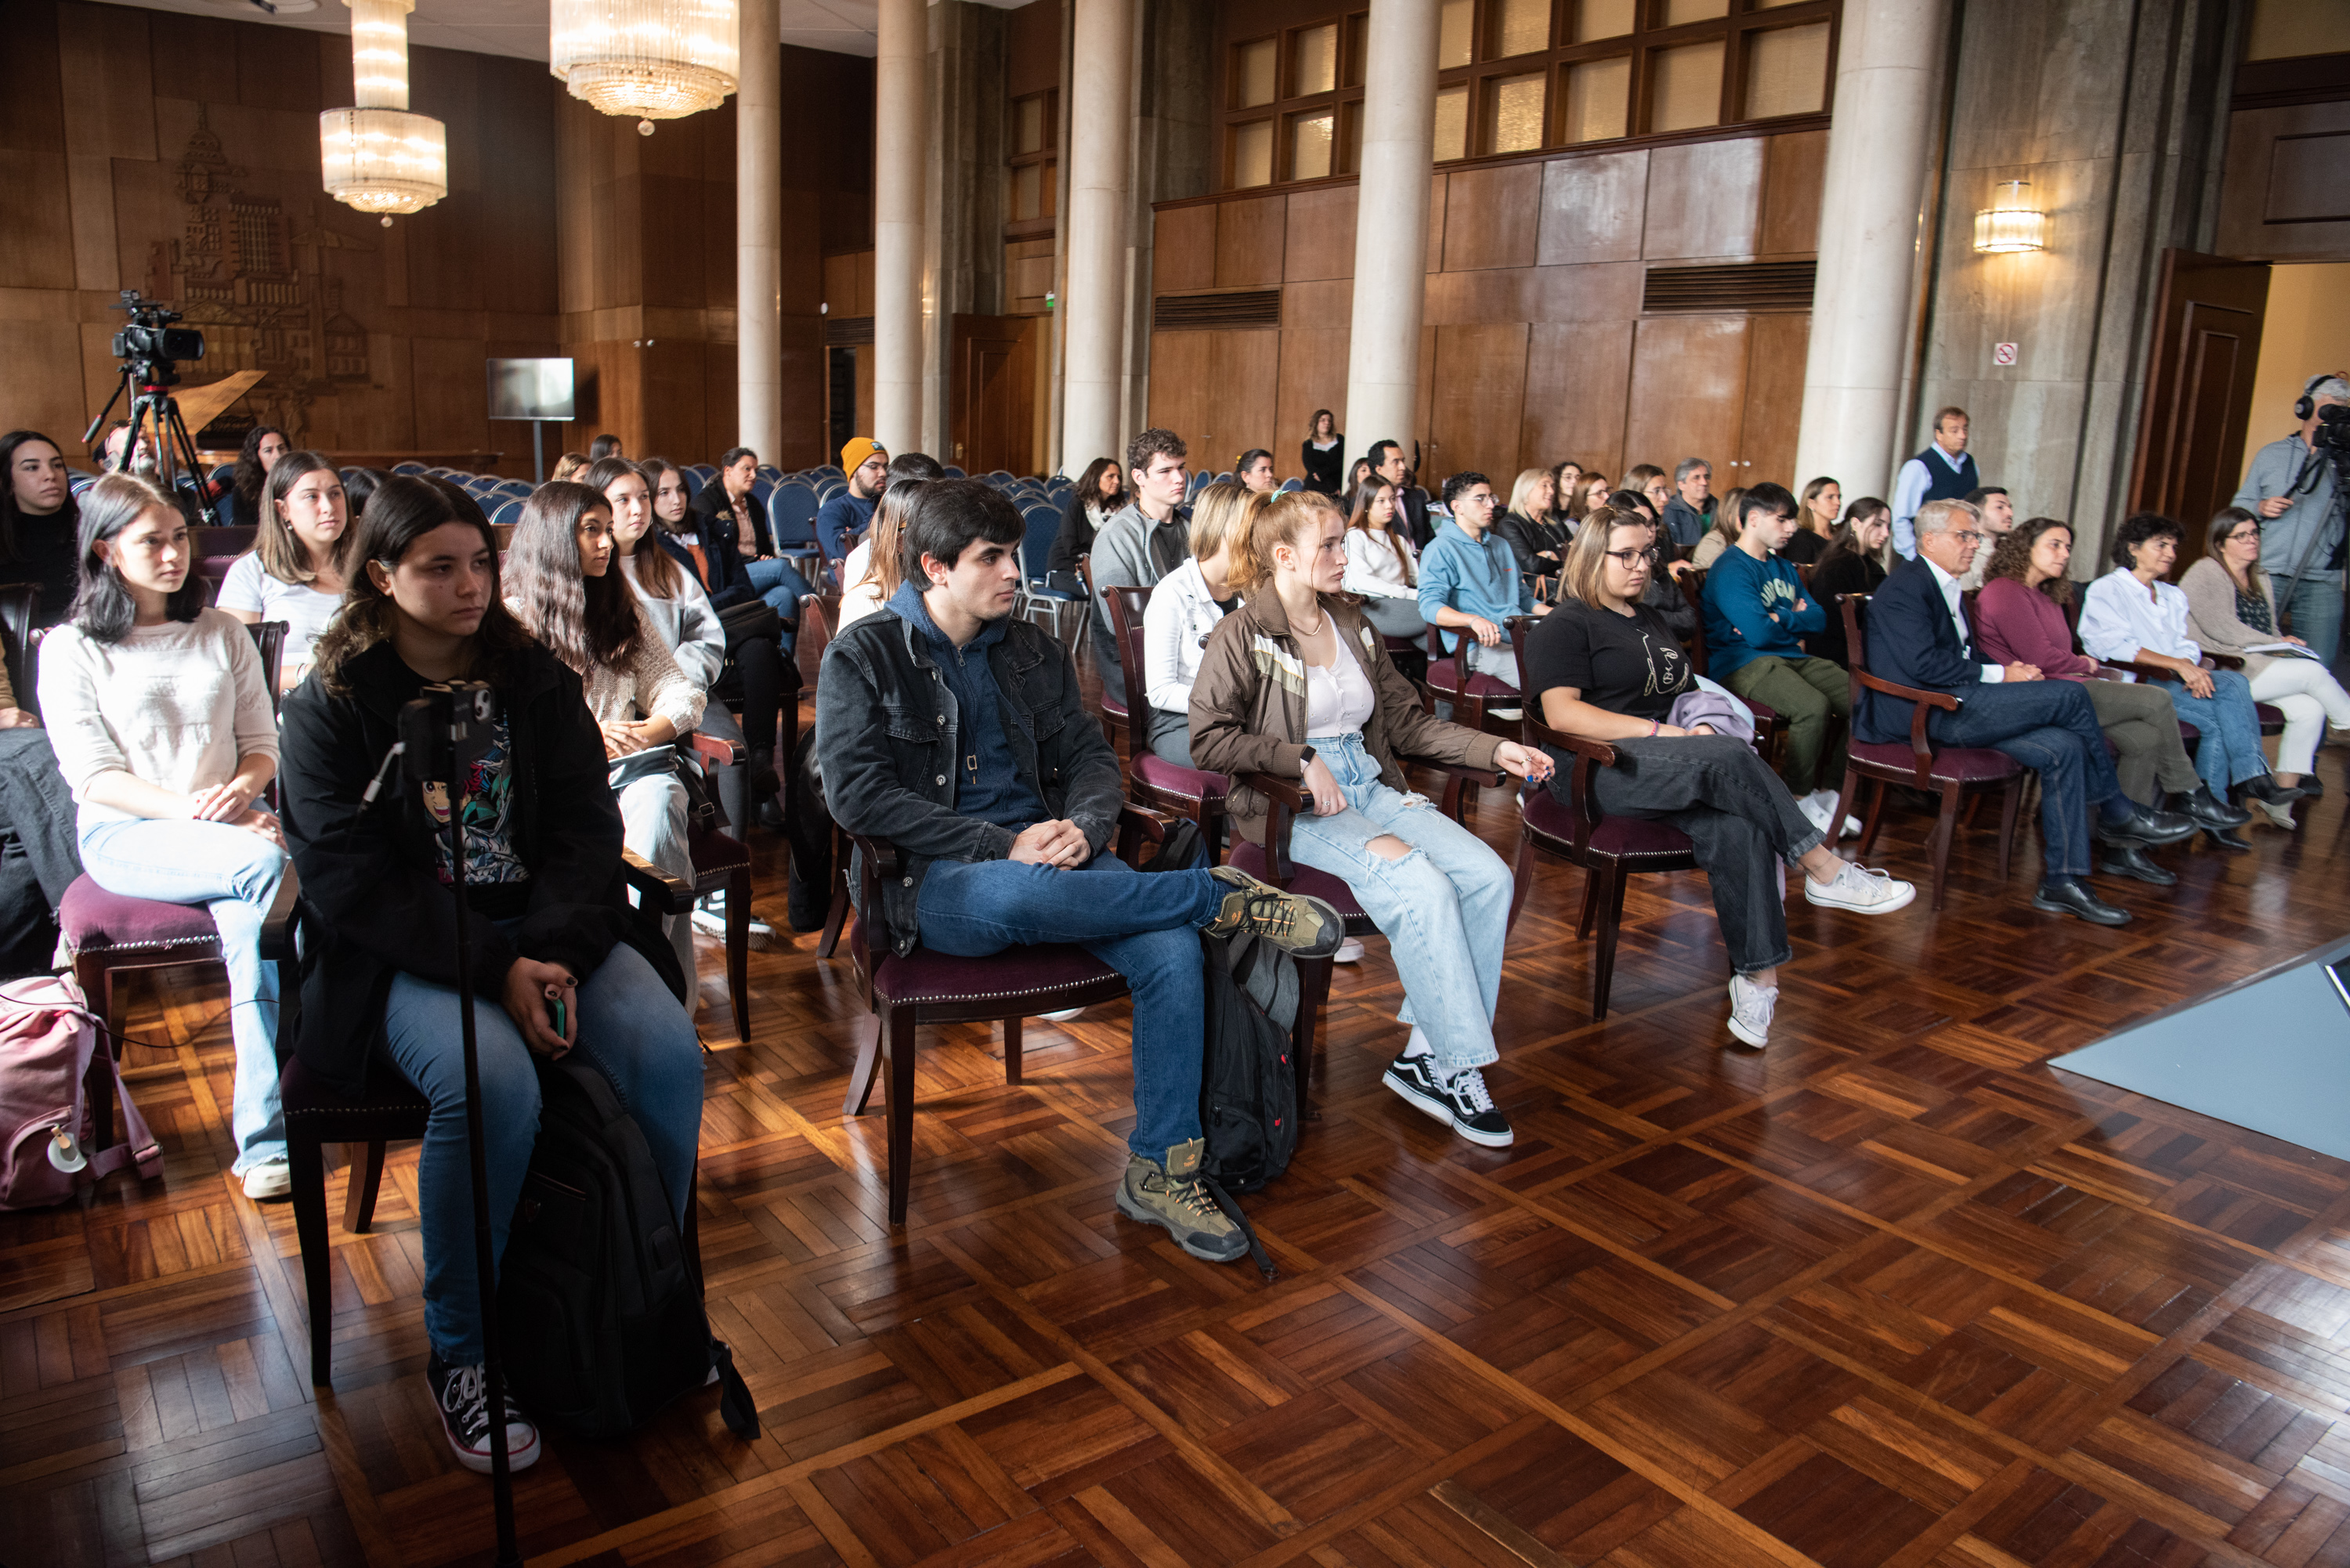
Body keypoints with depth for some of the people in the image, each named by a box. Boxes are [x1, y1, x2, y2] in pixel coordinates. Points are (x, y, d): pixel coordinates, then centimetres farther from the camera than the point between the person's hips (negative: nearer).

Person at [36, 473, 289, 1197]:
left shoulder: (223, 633, 15)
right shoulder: (71, 649, 5)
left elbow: (263, 748, 13)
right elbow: (95, 779, -4)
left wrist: (240, 792, -10)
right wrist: (191, 808, -19)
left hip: (225, 828, 3)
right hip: (124, 837, -3)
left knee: (252, 918, -32)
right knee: (265, 865, -33)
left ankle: (263, 1136, -27)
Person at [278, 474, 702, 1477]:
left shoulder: (537, 681, 10)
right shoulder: (332, 705, 0)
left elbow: (586, 830, 3)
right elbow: (346, 879, -9)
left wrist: (557, 953, -16)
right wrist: (493, 968, -21)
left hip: (546, 929, 3)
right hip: (404, 953, -3)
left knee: (670, 1052, -24)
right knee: (493, 1085, -33)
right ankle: (457, 1354, -9)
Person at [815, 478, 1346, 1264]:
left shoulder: (1032, 651, 16)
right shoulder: (862, 658, 1)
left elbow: (1091, 756, 16)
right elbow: (859, 795, -11)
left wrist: (1082, 827, -10)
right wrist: (1004, 846, -18)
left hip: (1049, 855, 4)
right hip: (933, 882, -4)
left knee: (1174, 950, -24)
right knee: (1012, 892, -41)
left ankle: (1160, 1171, -10)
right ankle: (1223, 896, -21)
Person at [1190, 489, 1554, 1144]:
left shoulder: (1352, 626, 18)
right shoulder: (1243, 636, -2)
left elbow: (1406, 720, 21)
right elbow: (1209, 736, -12)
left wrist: (1495, 750, 11)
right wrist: (1303, 762, -17)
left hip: (1371, 787, 7)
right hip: (1293, 808, -7)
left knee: (1489, 876, -18)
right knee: (1423, 886, -29)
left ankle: (1427, 1054, -13)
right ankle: (1456, 1067, -16)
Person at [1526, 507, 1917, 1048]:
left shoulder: (1651, 620, 28)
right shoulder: (1566, 626, 2)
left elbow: (1685, 692, 31)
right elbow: (1562, 713, -12)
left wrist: (1702, 722, 5)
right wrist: (1660, 732, -16)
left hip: (1672, 770, 7)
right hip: (1599, 768, -6)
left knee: (1738, 829, -26)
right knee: (1729, 756, -31)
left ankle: (1757, 975, -29)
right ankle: (1825, 872, -21)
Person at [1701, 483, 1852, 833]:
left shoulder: (1783, 568, 21)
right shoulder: (1731, 569, -8)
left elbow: (1819, 620, 14)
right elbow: (1758, 633, -19)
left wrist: (1778, 619, -5)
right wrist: (1796, 622, 1)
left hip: (1793, 658, 9)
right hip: (1744, 663, -9)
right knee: (1813, 705, -33)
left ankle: (1828, 792, 4)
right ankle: (1799, 799, -14)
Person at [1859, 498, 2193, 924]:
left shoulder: (1948, 589, 25)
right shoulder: (1905, 585, -7)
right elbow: (1923, 664, -18)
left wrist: (2009, 673, 3)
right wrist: (1999, 675, -12)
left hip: (1948, 711, 9)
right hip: (1922, 714, -9)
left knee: (2062, 747, -11)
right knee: (2070, 694, -14)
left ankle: (2062, 880, -11)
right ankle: (2117, 813, 5)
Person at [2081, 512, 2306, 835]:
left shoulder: (2174, 596, 27)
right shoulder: (2105, 590, 3)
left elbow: (2186, 646, 16)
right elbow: (2116, 646, -12)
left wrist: (2192, 668, -9)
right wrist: (2176, 664, -19)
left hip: (2173, 679, 6)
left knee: (2234, 682, -25)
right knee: (2217, 716, -27)